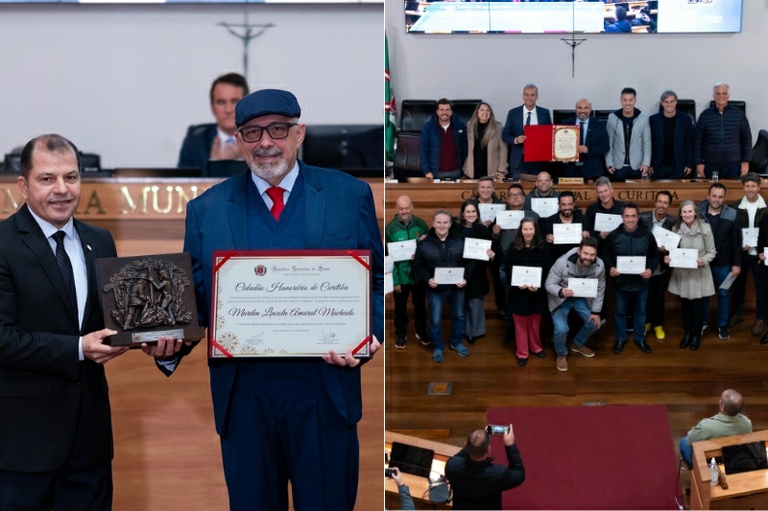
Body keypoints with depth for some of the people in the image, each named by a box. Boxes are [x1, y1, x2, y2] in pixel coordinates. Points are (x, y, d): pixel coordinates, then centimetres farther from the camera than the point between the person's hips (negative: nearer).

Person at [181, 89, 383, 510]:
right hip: (243, 398, 1)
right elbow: (194, 297, 8)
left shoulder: (350, 195, 3)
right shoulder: (205, 210, 5)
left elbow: (376, 282, 5)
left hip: (325, 395, -1)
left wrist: (369, 334, -13)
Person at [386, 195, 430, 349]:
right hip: (401, 275, -2)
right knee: (400, 306, 14)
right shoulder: (390, 228, -13)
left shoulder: (421, 223, -6)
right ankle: (400, 334, 31)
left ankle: (421, 331, 38)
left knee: (420, 304, 19)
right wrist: (395, 279, -14)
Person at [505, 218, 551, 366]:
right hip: (518, 291, 0)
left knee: (535, 321, 14)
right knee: (520, 323, 6)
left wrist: (538, 285, -19)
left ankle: (536, 347, 33)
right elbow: (508, 269, -5)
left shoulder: (543, 247, -4)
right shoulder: (513, 247, -4)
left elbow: (547, 269, -6)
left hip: (537, 291, 0)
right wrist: (517, 284, -19)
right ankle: (522, 353, 16)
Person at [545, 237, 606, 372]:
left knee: (594, 322, 4)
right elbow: (549, 284, -26)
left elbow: (600, 290, -10)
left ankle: (578, 344, 36)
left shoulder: (599, 265, -23)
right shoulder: (562, 263, -34)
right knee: (561, 329, -20)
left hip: (581, 298, 4)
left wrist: (596, 312, -9)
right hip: (560, 299, -4)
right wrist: (561, 291, -47)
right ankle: (561, 354, 12)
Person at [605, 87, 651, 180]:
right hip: (618, 166, 0)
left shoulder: (643, 118, -2)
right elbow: (608, 143, 2)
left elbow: (647, 143, 2)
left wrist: (646, 163, -6)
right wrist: (609, 163, -3)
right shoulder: (612, 118, -2)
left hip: (637, 166, 0)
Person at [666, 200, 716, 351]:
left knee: (696, 308, 7)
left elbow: (711, 252, -4)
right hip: (681, 274, 2)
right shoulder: (676, 229, -6)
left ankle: (696, 336, 28)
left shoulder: (705, 228, -12)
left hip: (699, 274, -2)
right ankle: (687, 333, 35)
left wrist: (703, 261, -23)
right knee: (685, 306, 16)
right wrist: (668, 258, -17)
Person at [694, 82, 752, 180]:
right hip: (711, 165, 0)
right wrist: (699, 163, 0)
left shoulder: (739, 114, 2)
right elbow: (697, 141, 4)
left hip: (734, 165, 0)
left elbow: (747, 138, 6)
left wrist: (746, 162, 2)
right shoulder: (705, 115, 1)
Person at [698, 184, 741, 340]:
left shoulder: (732, 215, -10)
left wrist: (736, 263, -5)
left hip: (723, 263, 0)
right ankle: (703, 321, 33)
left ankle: (722, 325, 26)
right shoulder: (698, 213, -9)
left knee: (723, 293, 12)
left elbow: (736, 242, -5)